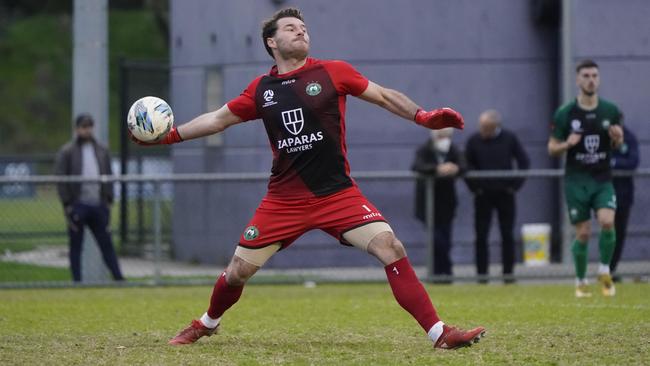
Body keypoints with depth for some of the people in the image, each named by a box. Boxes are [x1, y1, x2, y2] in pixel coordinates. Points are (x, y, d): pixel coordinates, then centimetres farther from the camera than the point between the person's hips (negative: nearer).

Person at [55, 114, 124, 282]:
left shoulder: (101, 151, 13)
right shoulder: (67, 152, 0)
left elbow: (108, 176, 15)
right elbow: (61, 179, -3)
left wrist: (108, 200, 6)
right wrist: (67, 205, -9)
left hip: (98, 205, 3)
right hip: (78, 206, -3)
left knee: (106, 243, 3)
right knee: (76, 246, 2)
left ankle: (118, 278, 3)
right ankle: (77, 281, 6)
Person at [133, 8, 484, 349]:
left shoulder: (333, 72, 0)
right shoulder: (261, 88, 7)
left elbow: (385, 96, 4)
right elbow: (219, 118, 18)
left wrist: (423, 116, -10)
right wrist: (171, 135, 13)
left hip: (337, 194, -2)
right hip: (284, 201, 2)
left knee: (390, 248, -20)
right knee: (238, 271, 3)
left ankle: (439, 333, -16)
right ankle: (207, 324, 35)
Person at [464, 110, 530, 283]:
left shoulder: (509, 139, -2)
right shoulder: (474, 141, -4)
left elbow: (524, 162, 5)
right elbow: (466, 166, 5)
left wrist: (515, 185, -1)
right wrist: (474, 187, -3)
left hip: (505, 193, 0)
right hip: (483, 195, 0)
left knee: (507, 235, 1)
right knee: (481, 235, -2)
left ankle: (508, 272, 7)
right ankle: (482, 273, 3)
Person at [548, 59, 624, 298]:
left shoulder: (611, 111, 1)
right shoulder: (565, 114, -5)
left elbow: (618, 144, 13)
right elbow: (552, 149, 2)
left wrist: (618, 138, -11)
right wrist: (567, 144, -19)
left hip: (603, 180, 1)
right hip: (576, 181, -1)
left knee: (607, 222, -20)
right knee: (583, 233, 0)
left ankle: (605, 271, 1)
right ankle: (581, 282, 20)